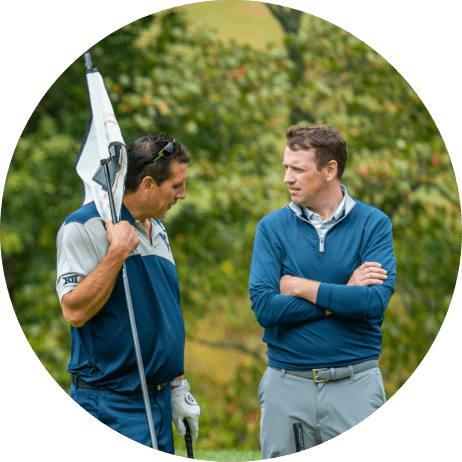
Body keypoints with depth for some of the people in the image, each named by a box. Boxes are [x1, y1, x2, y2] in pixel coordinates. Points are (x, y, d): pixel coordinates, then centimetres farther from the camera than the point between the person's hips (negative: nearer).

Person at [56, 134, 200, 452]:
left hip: (160, 400, 8)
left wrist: (179, 387, 19)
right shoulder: (85, 228, -11)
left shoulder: (158, 230, 16)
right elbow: (75, 311, -20)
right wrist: (117, 252, -22)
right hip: (111, 403, -8)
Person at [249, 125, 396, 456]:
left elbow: (376, 301, -14)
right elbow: (264, 307, -9)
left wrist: (302, 287, -9)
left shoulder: (374, 224, 0)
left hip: (355, 383, -1)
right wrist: (344, 295, -9)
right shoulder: (272, 227, 4)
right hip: (287, 383, 2)